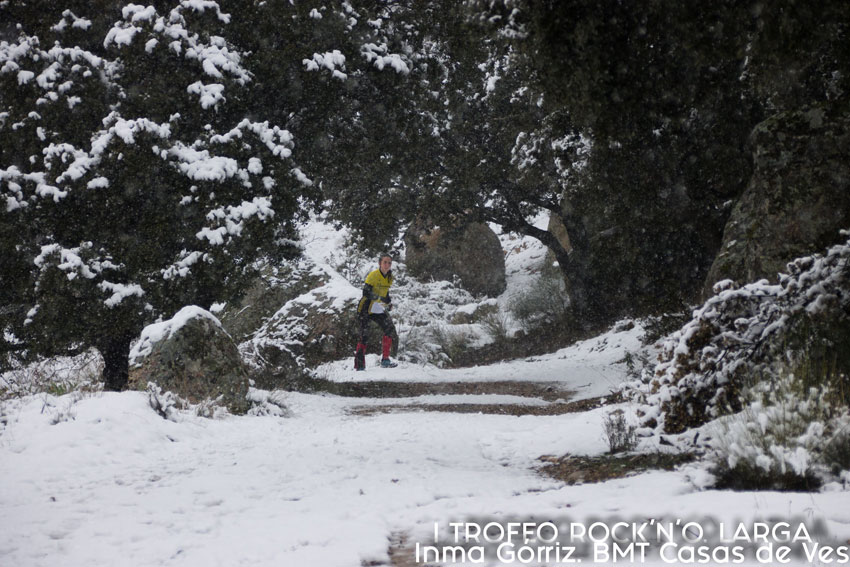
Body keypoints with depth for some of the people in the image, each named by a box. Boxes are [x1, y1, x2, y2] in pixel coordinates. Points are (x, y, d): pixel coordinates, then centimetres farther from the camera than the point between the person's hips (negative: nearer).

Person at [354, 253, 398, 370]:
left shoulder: (389, 277, 7)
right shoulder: (373, 275, -15)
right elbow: (366, 292, -23)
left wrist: (389, 302, 3)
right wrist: (380, 298, -34)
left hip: (379, 310, 6)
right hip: (366, 307, -6)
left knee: (390, 330, -9)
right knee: (363, 335, -7)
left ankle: (385, 360, -4)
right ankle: (359, 365, -3)